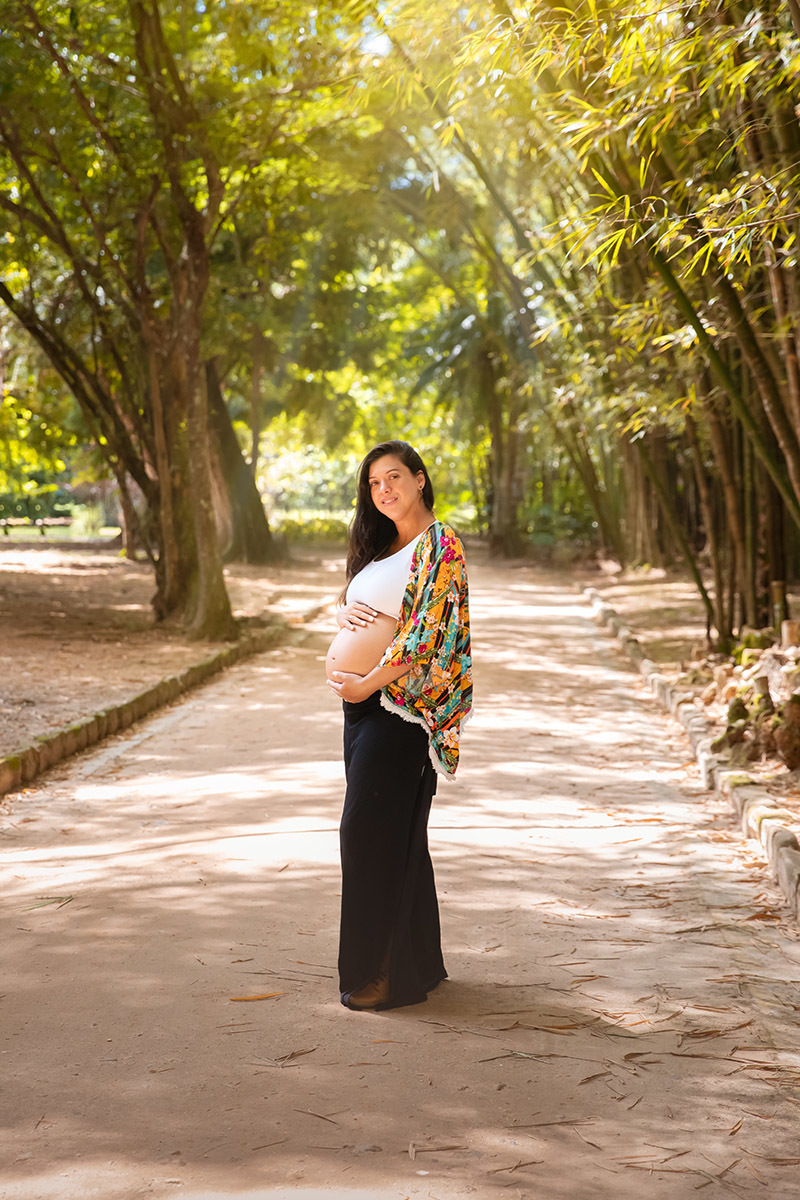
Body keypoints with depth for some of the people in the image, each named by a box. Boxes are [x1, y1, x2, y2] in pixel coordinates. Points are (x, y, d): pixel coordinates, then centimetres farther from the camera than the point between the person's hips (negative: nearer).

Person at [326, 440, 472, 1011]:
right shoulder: (383, 546, 17)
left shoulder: (438, 545, -10)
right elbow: (350, 605, 24)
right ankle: (417, 959, 23)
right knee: (391, 831, 13)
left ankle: (382, 973, 2)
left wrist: (367, 683, -16)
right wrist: (345, 613, -1)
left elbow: (426, 633, -18)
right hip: (363, 702, 9)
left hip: (397, 705, -9)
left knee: (370, 830, -7)